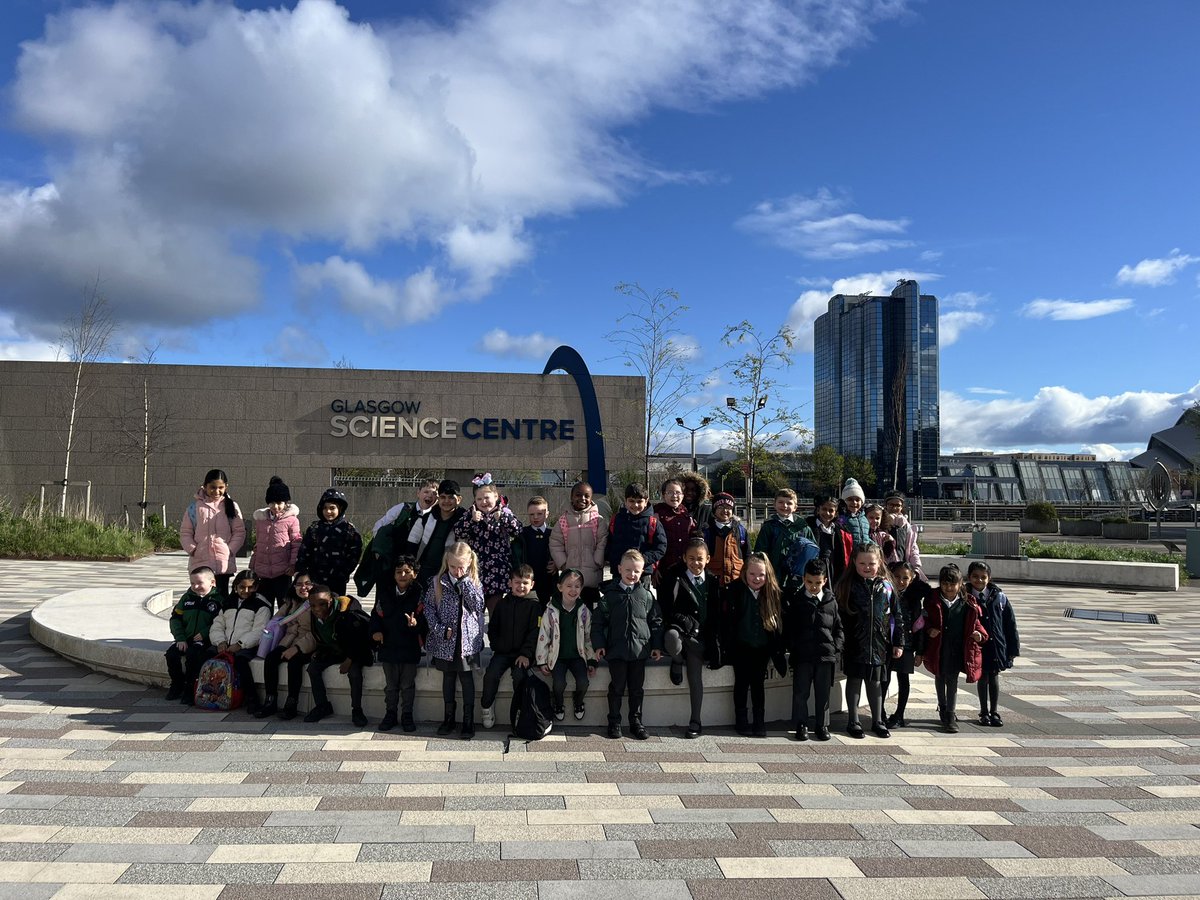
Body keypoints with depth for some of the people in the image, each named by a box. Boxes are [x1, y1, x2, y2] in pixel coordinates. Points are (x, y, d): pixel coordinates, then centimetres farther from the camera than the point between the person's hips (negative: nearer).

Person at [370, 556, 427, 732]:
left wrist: (416, 623, -33)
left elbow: (425, 619, -12)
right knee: (390, 685, 12)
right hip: (388, 645, 3)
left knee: (408, 685, 7)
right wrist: (376, 630, -5)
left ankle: (407, 715, 22)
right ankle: (390, 714, 27)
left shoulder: (419, 594, -9)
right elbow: (376, 614, 11)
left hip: (410, 647, -3)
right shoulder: (384, 592, 2)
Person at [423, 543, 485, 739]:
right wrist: (439, 629, -12)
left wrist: (464, 581, -18)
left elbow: (478, 605, -15)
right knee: (448, 677, 14)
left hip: (467, 639, -1)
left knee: (466, 678, 3)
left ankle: (468, 720, 12)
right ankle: (449, 717, 27)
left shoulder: (474, 582, -2)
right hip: (445, 640, 1)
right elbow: (428, 607, -1)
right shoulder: (438, 582, -3)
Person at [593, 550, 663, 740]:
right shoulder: (610, 595, -1)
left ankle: (636, 722, 23)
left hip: (639, 650, 2)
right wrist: (599, 644, -5)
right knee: (616, 687, 6)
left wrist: (657, 645, 6)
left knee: (638, 688, 10)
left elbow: (656, 621, 8)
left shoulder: (646, 596, 3)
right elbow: (598, 621, 2)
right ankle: (614, 722, 18)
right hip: (616, 650, -1)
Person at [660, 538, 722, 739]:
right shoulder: (676, 581, -2)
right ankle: (678, 661, -4)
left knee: (695, 678, 1)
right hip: (679, 630, -2)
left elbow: (716, 615, 8)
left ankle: (695, 722, 15)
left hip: (699, 636, 2)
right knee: (672, 639, -39)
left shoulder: (713, 583, 8)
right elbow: (666, 611, -7)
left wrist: (715, 643, 2)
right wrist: (685, 621, -21)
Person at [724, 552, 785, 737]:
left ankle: (759, 722, 21)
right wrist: (729, 644, -15)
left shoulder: (773, 593, -3)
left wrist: (778, 650, 0)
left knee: (758, 684, 11)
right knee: (742, 683, 8)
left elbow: (778, 622, 1)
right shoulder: (735, 590, -10)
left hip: (762, 647, 2)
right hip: (741, 646, -2)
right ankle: (741, 722, 20)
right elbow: (729, 619, -11)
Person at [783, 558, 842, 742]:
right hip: (802, 655, -1)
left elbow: (838, 627, 13)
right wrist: (792, 648, -4)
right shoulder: (795, 600, 2)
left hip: (826, 656, 1)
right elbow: (788, 627, 3)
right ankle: (801, 725, 14)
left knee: (823, 693, 8)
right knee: (800, 692, 2)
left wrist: (836, 649, 3)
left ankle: (822, 725, 20)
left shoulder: (831, 601, 7)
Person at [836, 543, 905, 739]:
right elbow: (839, 615, -6)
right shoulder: (847, 585, -6)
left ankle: (877, 721, 25)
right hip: (854, 644, -2)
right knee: (854, 679, 7)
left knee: (875, 681, 13)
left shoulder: (886, 586, 2)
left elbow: (896, 616, 7)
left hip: (879, 644, 2)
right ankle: (853, 722, 18)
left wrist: (899, 642, 6)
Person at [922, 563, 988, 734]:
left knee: (952, 681, -1)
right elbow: (925, 620, 2)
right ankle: (942, 707, 36)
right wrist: (929, 630, -16)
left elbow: (974, 622, 5)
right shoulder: (932, 599, -5)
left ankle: (950, 715, 8)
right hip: (937, 647, 1)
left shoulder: (967, 603, -3)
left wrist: (980, 633, -14)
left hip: (957, 649, -1)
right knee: (939, 678, 16)